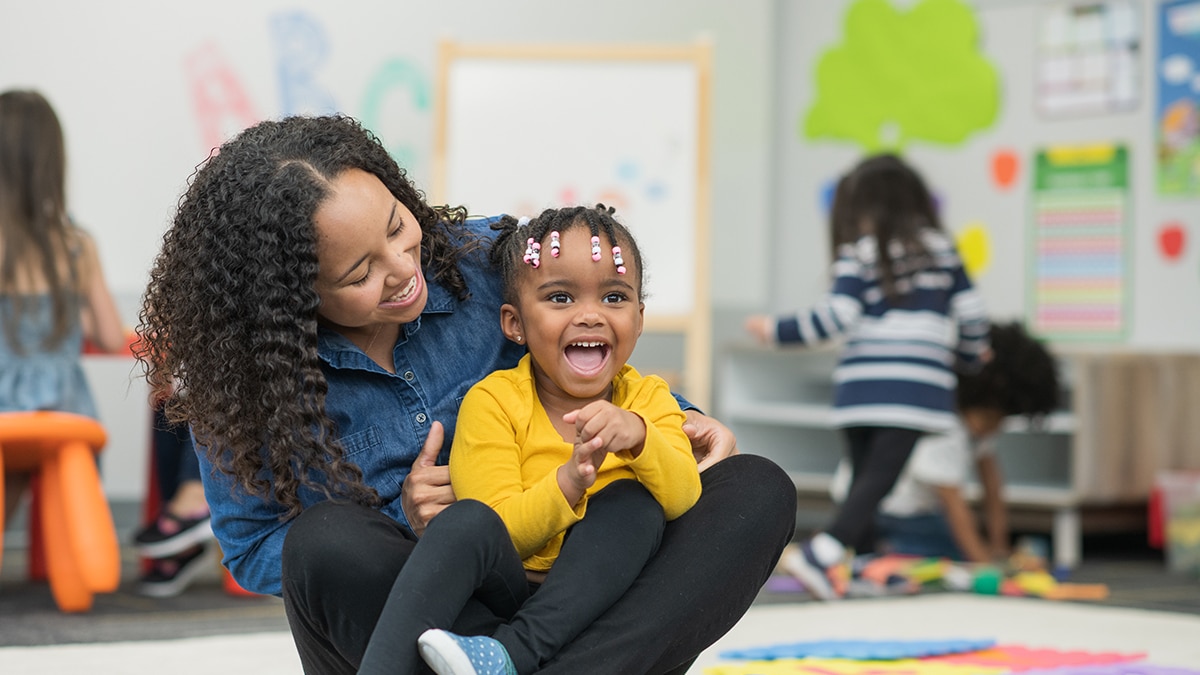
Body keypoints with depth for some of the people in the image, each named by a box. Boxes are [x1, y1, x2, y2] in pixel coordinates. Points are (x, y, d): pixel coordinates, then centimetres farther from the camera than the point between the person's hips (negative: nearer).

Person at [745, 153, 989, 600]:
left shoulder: (858, 257, 2)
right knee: (879, 477, -9)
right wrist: (970, 355, 31)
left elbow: (835, 316, -7)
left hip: (859, 389, 0)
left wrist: (777, 330, 5)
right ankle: (820, 554, -26)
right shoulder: (942, 252, 10)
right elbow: (970, 313, 12)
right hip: (913, 389, 0)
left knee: (864, 476, 15)